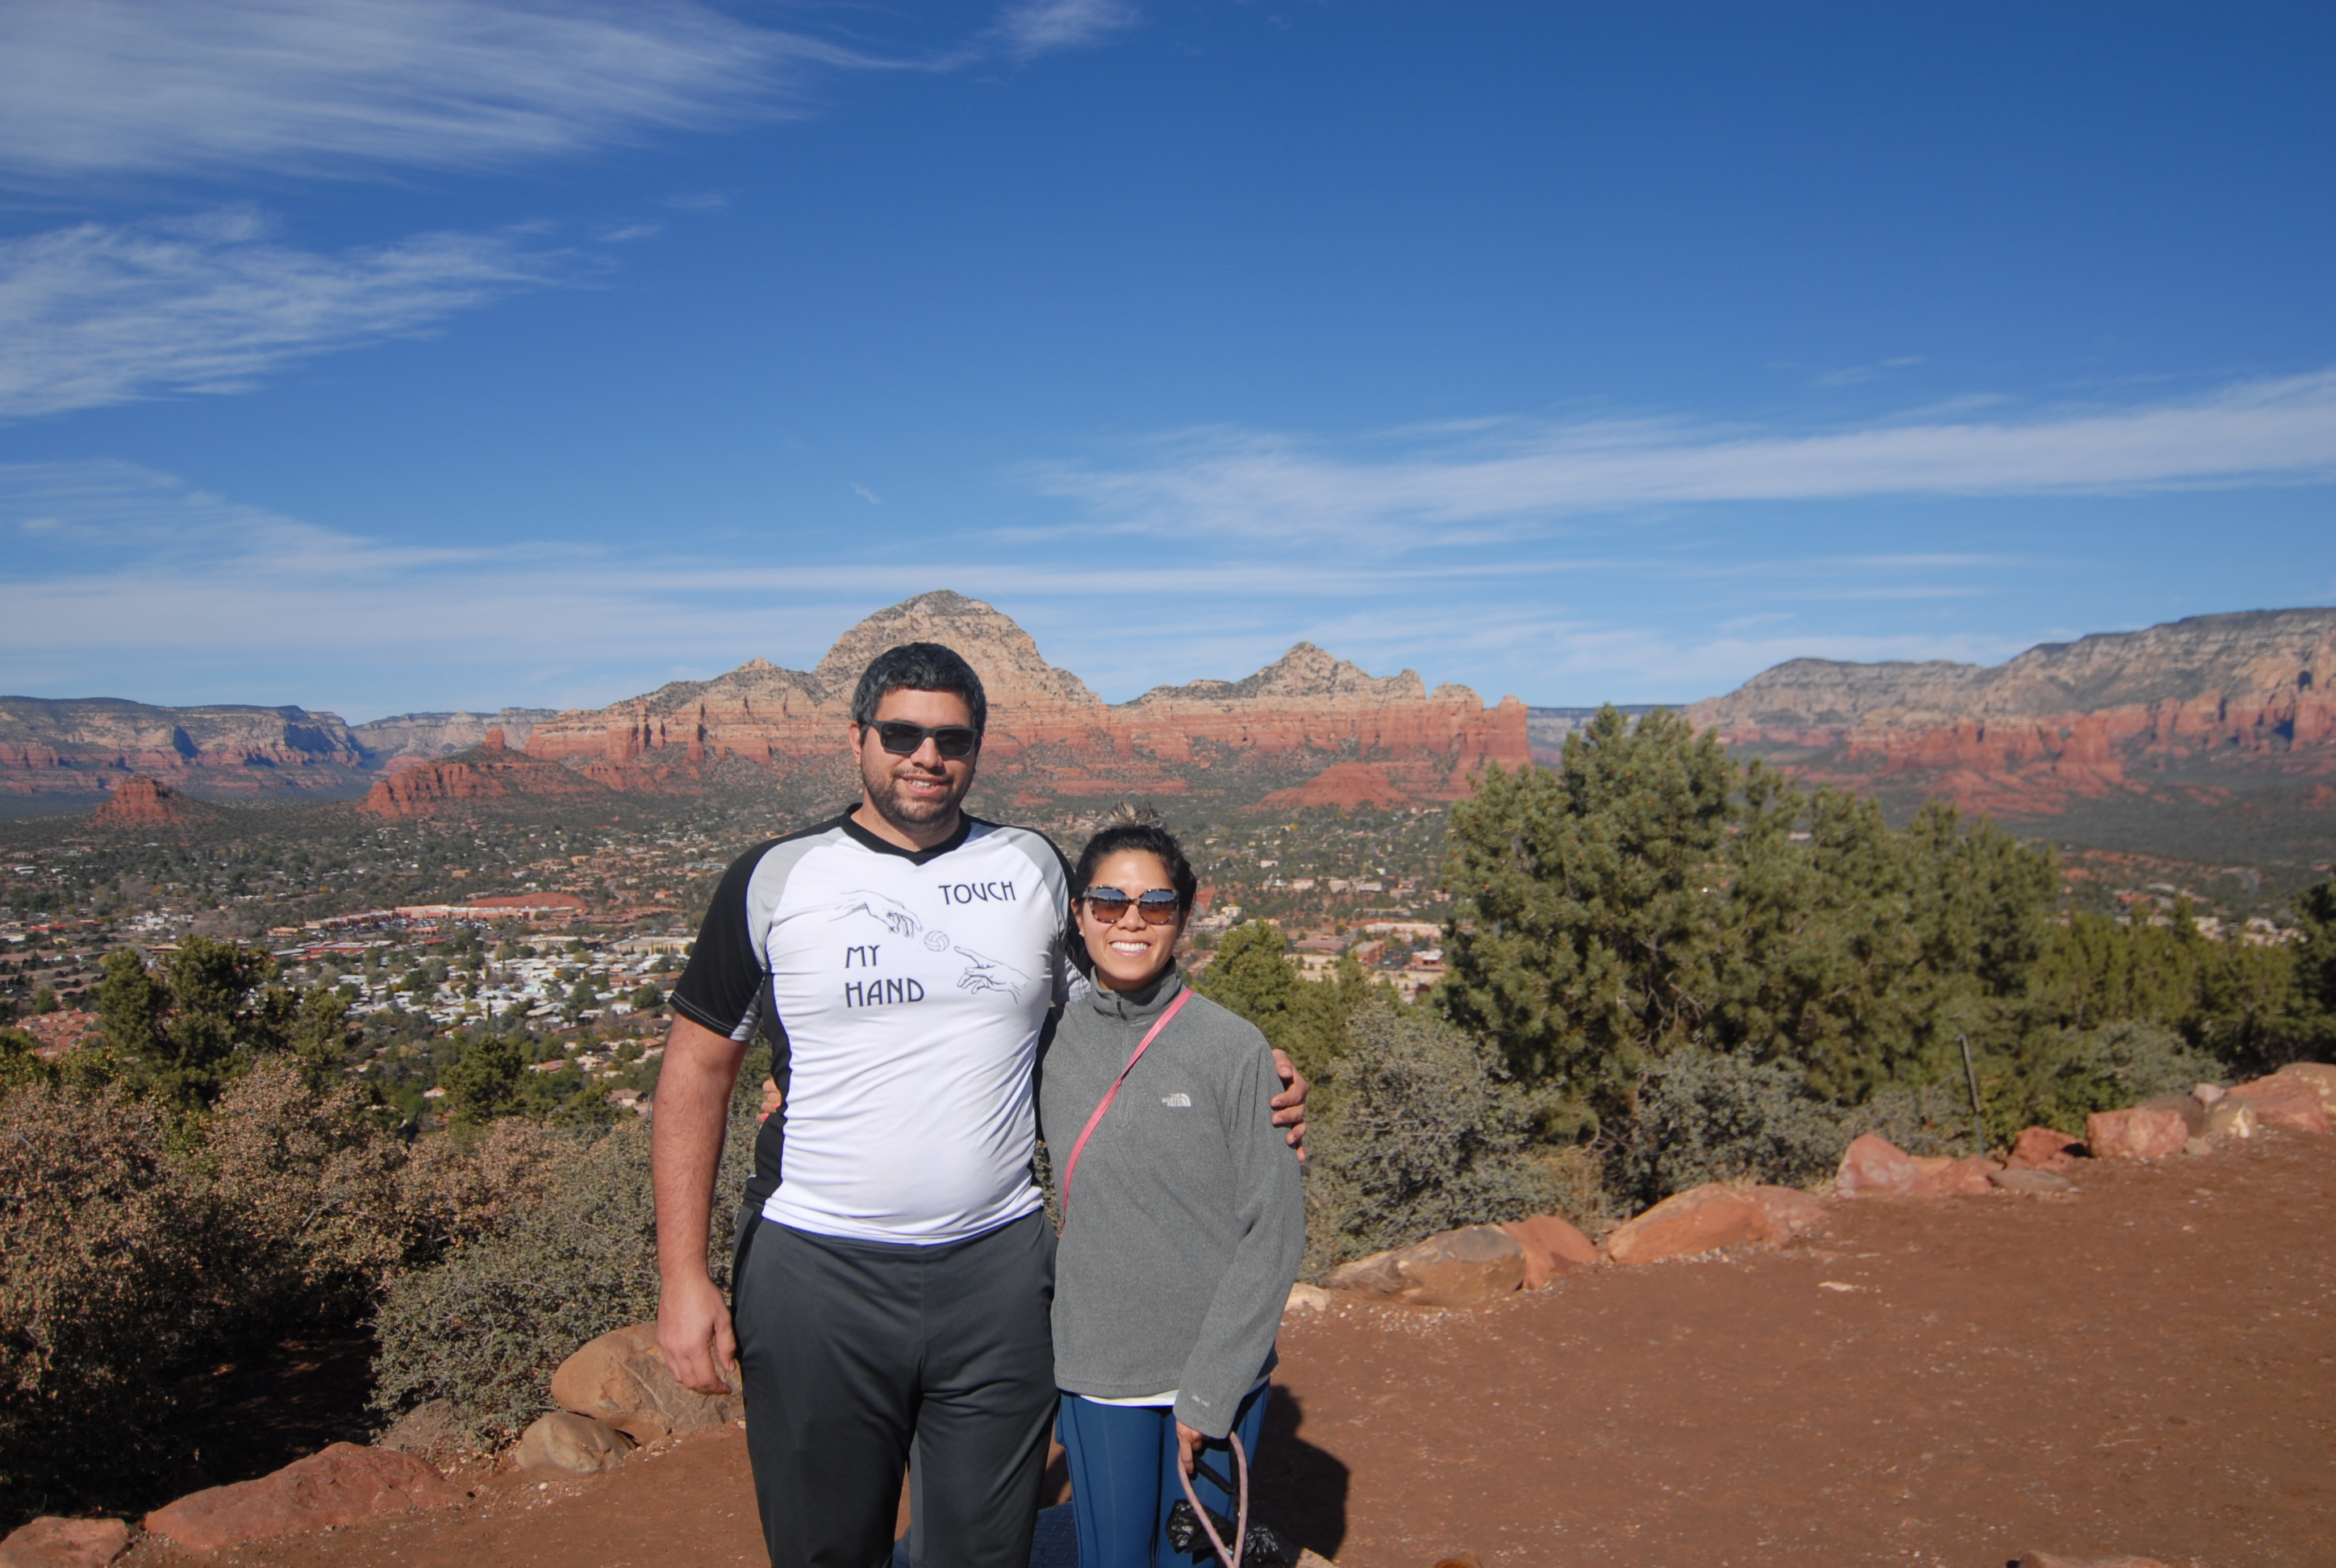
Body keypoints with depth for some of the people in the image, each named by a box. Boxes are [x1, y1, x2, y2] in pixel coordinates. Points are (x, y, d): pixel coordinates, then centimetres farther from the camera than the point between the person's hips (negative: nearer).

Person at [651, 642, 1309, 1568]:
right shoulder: (774, 881, -1)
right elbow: (698, 1072, 1)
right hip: (814, 1273, -1)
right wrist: (682, 1277, -4)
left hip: (999, 1271, 2)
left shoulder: (1035, 870, 5)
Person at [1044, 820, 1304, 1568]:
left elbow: (1274, 1232, -10)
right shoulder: (1050, 1042, -1)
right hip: (1095, 1372, 2)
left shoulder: (1235, 1049, -11)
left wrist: (1207, 1392, -11)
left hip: (1218, 1372, -2)